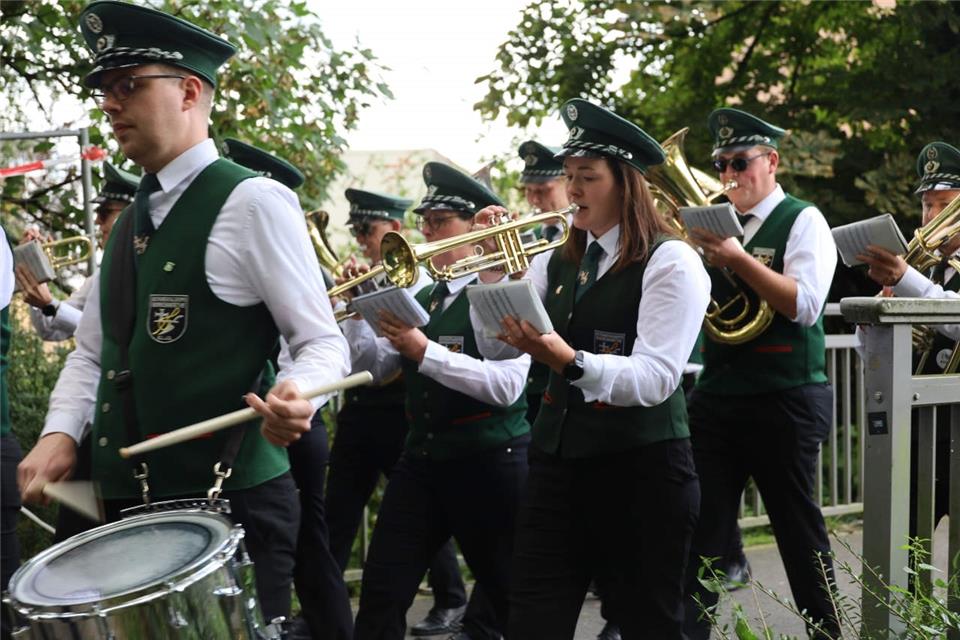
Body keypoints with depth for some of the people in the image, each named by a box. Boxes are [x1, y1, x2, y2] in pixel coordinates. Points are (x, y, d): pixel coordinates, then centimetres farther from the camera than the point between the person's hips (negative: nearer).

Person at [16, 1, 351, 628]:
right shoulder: (130, 222, 14)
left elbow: (323, 343, -11)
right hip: (128, 503, 8)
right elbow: (91, 352, 17)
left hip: (230, 504, -7)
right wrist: (61, 433, 0)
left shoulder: (251, 201, -10)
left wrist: (294, 396, -32)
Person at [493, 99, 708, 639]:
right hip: (557, 460, 6)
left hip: (641, 469, -5)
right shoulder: (556, 263, 11)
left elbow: (656, 378, -19)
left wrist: (569, 360, -34)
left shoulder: (671, 261, -9)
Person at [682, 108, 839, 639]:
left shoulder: (802, 220, -4)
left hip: (783, 402, -5)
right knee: (701, 528, 3)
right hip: (715, 396, 5)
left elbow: (805, 306, -18)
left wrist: (736, 258, -25)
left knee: (798, 529, 6)